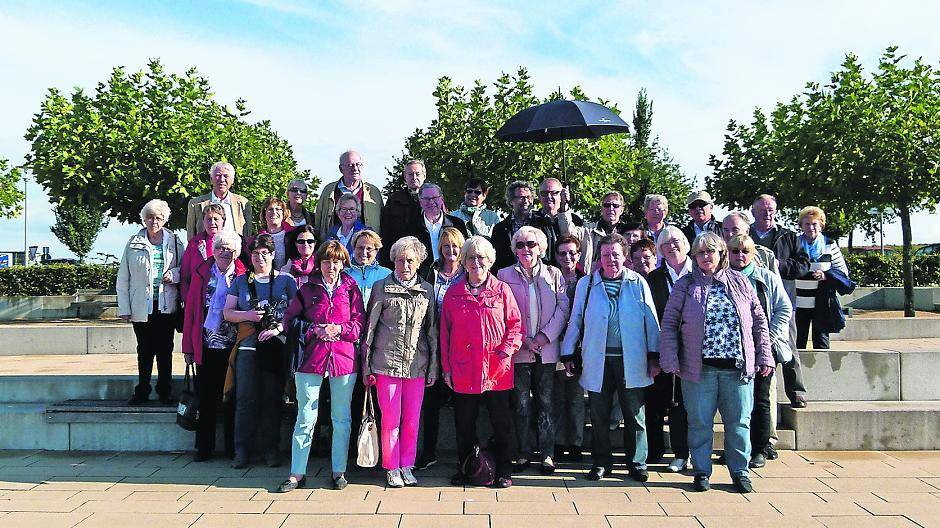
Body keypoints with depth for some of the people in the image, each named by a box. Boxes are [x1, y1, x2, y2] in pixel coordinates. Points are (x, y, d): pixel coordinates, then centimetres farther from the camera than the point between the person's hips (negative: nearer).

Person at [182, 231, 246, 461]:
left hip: (233, 346, -1)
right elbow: (190, 309, 5)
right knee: (206, 399, 7)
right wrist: (188, 347, 2)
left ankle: (233, 447, 17)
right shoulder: (202, 273, 5)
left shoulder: (243, 276, 1)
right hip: (206, 345, 1)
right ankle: (204, 448, 19)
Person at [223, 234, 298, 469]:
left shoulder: (286, 280, 9)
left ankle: (271, 449, 11)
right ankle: (241, 450, 5)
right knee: (245, 399, -2)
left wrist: (278, 328, -13)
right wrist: (247, 315, -9)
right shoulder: (240, 281, 15)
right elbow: (227, 312, 10)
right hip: (248, 346, 1)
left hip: (277, 346, -1)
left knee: (273, 399, 2)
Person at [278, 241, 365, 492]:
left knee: (342, 419, 9)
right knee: (305, 418, 2)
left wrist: (338, 329, -13)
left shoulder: (351, 289, 7)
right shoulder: (307, 289, 8)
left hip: (343, 359, 1)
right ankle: (297, 473, 11)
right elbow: (289, 319, 7)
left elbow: (359, 323, 3)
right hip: (311, 358, 0)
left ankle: (339, 471, 20)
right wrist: (314, 330, -8)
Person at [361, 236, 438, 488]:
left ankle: (407, 466, 21)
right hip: (387, 363, -2)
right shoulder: (382, 288, 2)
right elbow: (370, 327, 3)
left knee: (412, 420, 7)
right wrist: (366, 365, 1)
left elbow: (432, 330, 12)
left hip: (417, 364, 2)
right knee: (391, 419, 2)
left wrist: (433, 366, 9)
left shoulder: (427, 290, 9)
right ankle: (392, 468, 16)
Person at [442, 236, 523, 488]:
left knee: (501, 423, 6)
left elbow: (515, 324, 2)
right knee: (464, 424, 11)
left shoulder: (502, 290, 3)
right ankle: (465, 469, 26)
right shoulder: (453, 293, 7)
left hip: (497, 370, -1)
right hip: (463, 371, 2)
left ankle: (503, 471, 19)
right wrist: (446, 368, 5)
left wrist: (505, 351, -11)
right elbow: (445, 332, 8)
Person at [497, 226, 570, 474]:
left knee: (545, 403, 5)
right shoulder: (505, 275, 4)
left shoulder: (553, 274, 7)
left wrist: (544, 336, -9)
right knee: (521, 404, 5)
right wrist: (523, 340, -9)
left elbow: (563, 308, 2)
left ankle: (547, 453, 13)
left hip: (546, 349, 1)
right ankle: (523, 453, 15)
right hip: (518, 350, 0)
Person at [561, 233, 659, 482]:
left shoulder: (638, 283, 4)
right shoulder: (586, 284, 5)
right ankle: (602, 463, 21)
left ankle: (637, 463, 22)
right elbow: (575, 320, 9)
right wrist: (568, 354, 8)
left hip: (631, 360, 0)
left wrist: (654, 356, 3)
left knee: (635, 415, 7)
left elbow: (651, 321, 6)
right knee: (599, 416, 8)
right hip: (598, 361, 1)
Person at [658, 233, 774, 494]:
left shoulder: (740, 282, 9)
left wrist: (765, 356, 6)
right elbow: (669, 324, 1)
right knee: (700, 422, 5)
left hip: (738, 367, 1)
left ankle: (739, 471, 23)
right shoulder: (685, 285, 4)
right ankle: (702, 471, 20)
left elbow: (759, 322, 12)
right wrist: (671, 361, -6)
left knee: (739, 421, 7)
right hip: (699, 367, -1)